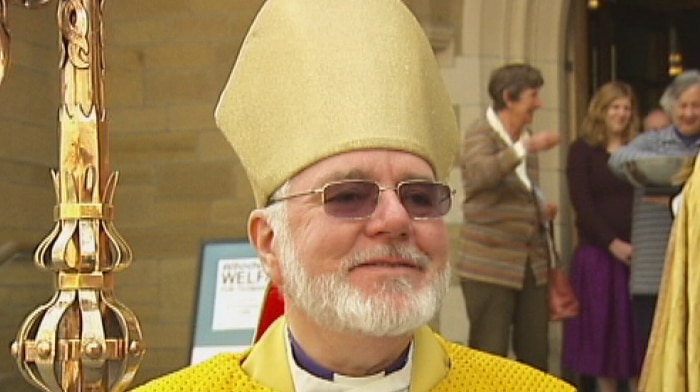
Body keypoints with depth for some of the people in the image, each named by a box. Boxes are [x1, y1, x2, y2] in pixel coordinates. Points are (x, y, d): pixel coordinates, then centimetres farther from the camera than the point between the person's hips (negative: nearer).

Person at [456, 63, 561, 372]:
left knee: (535, 352, 6)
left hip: (531, 264, 7)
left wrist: (543, 211, 9)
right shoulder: (481, 135, -6)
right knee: (489, 359, -5)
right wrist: (525, 147, -33)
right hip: (489, 264, -7)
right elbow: (479, 174, -28)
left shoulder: (525, 141, 16)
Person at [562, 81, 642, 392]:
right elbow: (582, 204, -5)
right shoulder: (583, 151, 2)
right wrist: (613, 243, -14)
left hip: (638, 253, 2)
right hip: (598, 253, -2)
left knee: (638, 329, 2)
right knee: (602, 328, 2)